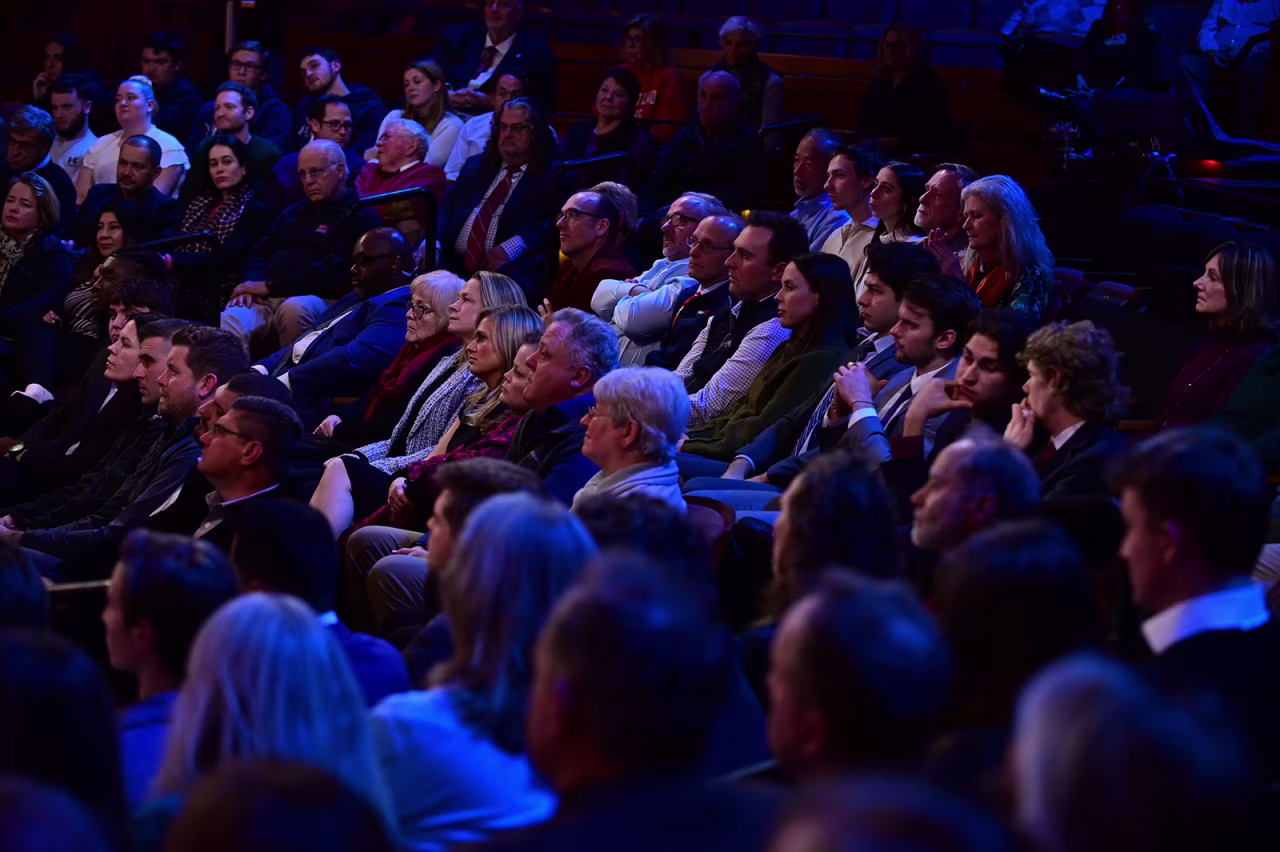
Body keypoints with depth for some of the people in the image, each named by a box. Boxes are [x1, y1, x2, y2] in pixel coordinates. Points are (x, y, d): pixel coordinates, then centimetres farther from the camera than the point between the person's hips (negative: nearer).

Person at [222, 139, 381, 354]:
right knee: (230, 320, -28)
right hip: (267, 301, 5)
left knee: (294, 309, -41)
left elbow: (334, 270, -10)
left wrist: (270, 286, -10)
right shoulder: (293, 213, 31)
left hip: (320, 298, -5)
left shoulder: (359, 215, 3)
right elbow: (259, 253, 26)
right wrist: (253, 283, 0)